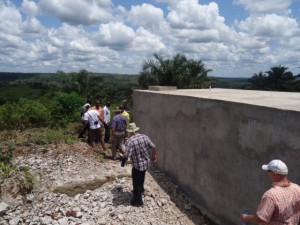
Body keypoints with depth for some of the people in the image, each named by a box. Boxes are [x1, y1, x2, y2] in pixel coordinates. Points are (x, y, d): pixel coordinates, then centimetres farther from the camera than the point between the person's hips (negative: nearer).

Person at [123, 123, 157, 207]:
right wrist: (153, 156, 16)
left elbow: (126, 155, -28)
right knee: (141, 177, 32)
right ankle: (141, 189, 56)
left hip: (137, 165, -7)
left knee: (136, 182, 12)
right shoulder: (145, 137, -6)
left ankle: (138, 200, 25)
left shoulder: (130, 141, -23)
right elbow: (153, 147, -1)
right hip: (146, 163, 7)